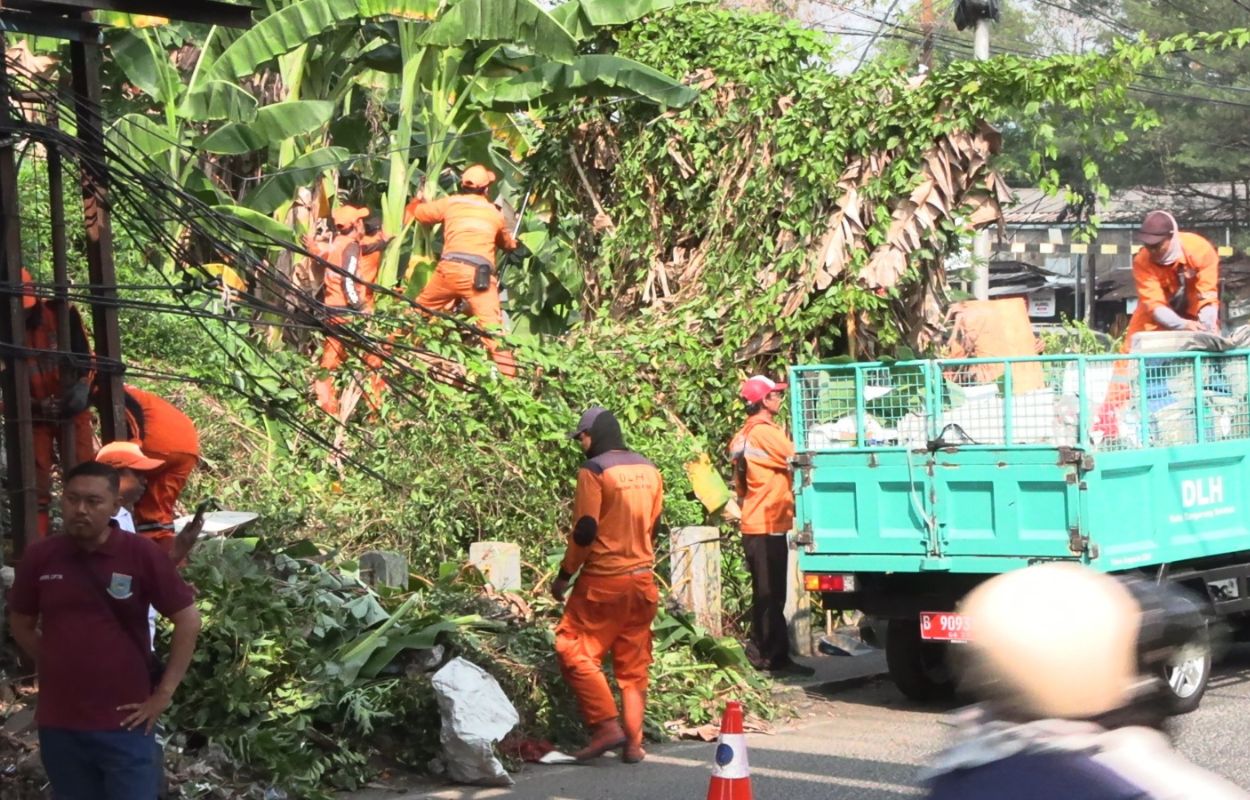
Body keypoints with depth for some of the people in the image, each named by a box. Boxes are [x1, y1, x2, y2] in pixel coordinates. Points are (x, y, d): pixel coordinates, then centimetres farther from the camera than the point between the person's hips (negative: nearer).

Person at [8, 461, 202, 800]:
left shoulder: (141, 554, -8)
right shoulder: (39, 556, 0)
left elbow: (188, 620, -4)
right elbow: (21, 624, 14)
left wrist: (163, 694, -6)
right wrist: (60, 668, 7)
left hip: (125, 723, -3)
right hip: (59, 724, 3)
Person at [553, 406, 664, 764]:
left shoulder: (594, 470, -11)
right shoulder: (649, 470, 10)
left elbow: (585, 530, -15)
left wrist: (565, 574, -5)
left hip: (603, 580, -7)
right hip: (642, 578, 7)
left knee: (574, 651, 1)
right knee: (633, 664, 10)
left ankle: (607, 726, -8)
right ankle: (633, 743, 9)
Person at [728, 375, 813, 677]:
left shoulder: (745, 435, 15)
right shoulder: (764, 432, -15)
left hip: (754, 524, 10)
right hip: (768, 525, -10)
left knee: (765, 594, 15)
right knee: (771, 596, -6)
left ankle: (760, 652, 19)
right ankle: (776, 656, -4)